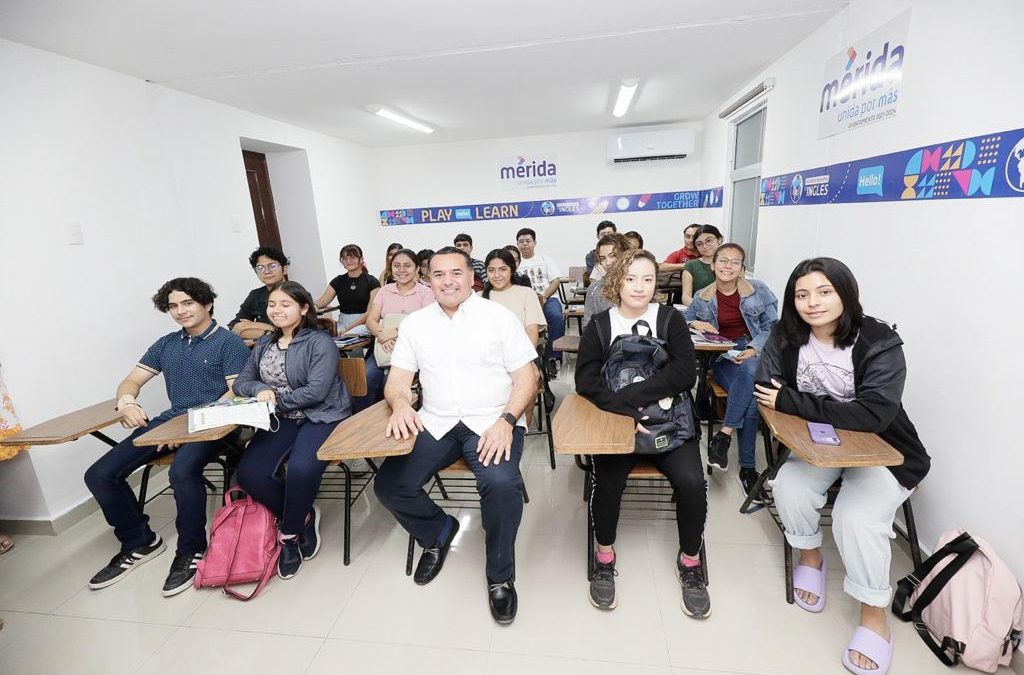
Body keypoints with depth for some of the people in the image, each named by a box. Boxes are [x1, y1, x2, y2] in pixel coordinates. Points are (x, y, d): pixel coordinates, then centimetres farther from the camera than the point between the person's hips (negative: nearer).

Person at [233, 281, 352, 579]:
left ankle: (289, 533, 0)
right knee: (249, 473, -16)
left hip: (322, 417, -6)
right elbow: (242, 381, 13)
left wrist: (277, 400, -10)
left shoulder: (320, 342, -8)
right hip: (281, 421, 6)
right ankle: (304, 517, 6)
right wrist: (260, 389, -9)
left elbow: (316, 391, -16)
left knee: (301, 470, -31)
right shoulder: (264, 343, 14)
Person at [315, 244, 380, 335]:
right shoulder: (338, 281, 15)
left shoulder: (372, 282, 1)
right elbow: (321, 302, 4)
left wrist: (348, 328, -16)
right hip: (342, 323, 4)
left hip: (363, 324, -4)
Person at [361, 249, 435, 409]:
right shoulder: (385, 291, 17)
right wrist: (382, 335, -15)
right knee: (365, 379, -22)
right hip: (384, 347, 4)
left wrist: (396, 334, -21)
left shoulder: (426, 293, 4)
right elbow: (371, 320, 9)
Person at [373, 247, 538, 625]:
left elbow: (526, 379, -2)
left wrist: (505, 421, -18)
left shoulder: (499, 317, 1)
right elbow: (397, 381, 9)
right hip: (435, 424, 4)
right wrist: (400, 402, -15)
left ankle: (500, 576, -1)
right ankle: (439, 532, 19)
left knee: (501, 483, -30)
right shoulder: (415, 324, 10)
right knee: (388, 486, -13)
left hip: (491, 423, -3)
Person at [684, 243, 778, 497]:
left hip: (754, 352, 0)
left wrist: (753, 349, -13)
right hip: (723, 357, 0)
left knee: (749, 373, -38)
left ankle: (724, 435, -30)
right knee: (751, 398, -29)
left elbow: (772, 326, 5)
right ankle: (747, 467, -22)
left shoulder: (758, 290, 5)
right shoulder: (703, 297, 7)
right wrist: (694, 324, -7)